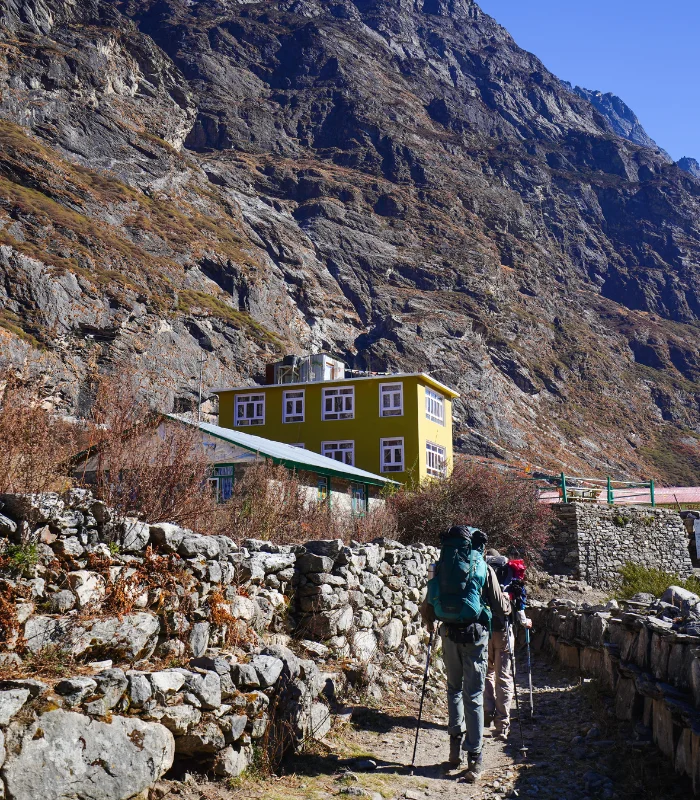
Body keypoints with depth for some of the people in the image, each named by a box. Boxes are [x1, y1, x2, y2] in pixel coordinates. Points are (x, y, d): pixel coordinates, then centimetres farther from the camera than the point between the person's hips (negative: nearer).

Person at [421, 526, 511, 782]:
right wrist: (507, 601, 25)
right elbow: (501, 608, 2)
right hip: (475, 633, -2)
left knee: (454, 688, 20)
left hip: (449, 633, 2)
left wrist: (430, 624, 29)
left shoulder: (442, 567, 4)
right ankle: (474, 758, 2)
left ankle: (455, 747, 16)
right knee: (474, 696, 3)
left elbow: (427, 606, 8)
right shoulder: (484, 569, -2)